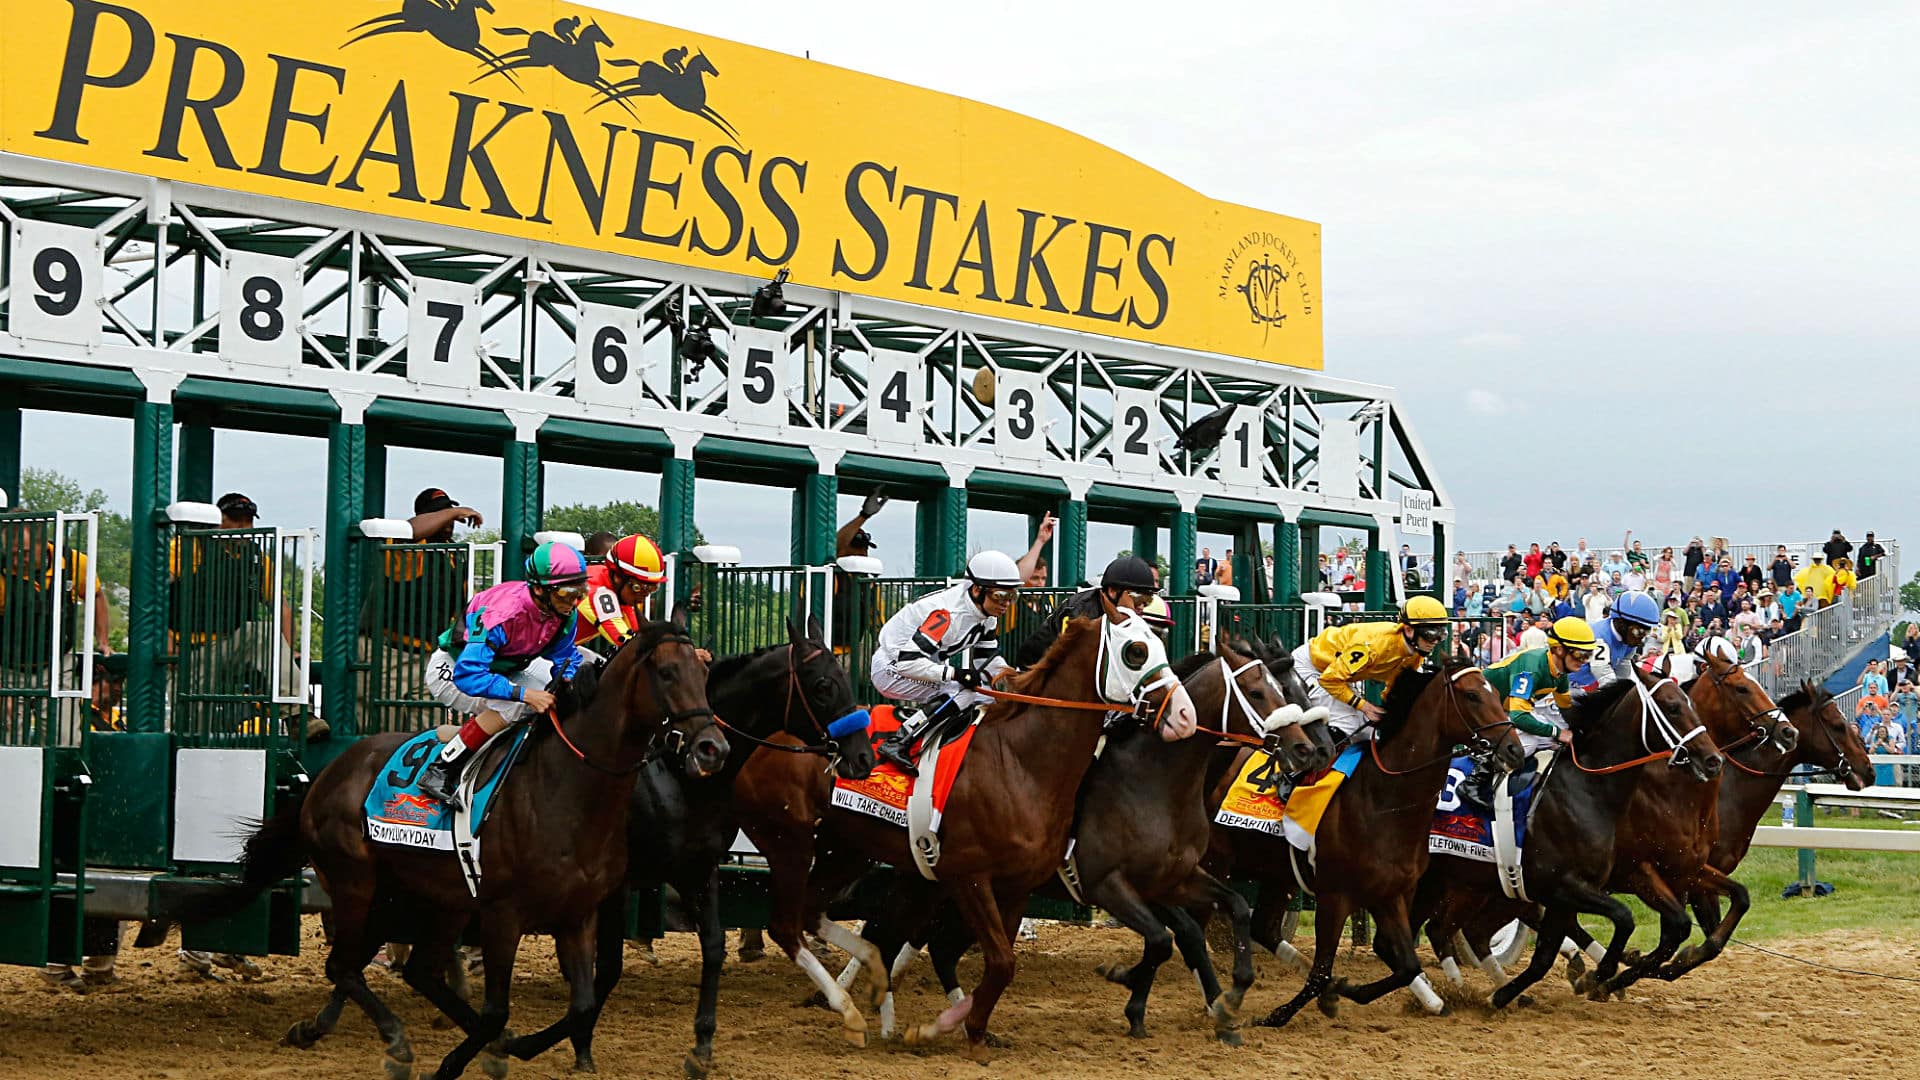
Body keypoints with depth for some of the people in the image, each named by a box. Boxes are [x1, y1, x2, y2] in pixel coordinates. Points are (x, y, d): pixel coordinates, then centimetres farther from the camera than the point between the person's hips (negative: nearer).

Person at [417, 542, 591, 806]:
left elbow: (565, 655, 2)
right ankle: (439, 772, -25)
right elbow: (467, 674, -42)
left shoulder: (566, 613, -15)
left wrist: (568, 682, -22)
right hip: (451, 671, -8)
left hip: (498, 669, 8)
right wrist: (525, 693, -48)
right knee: (513, 706, -31)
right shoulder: (503, 613, -38)